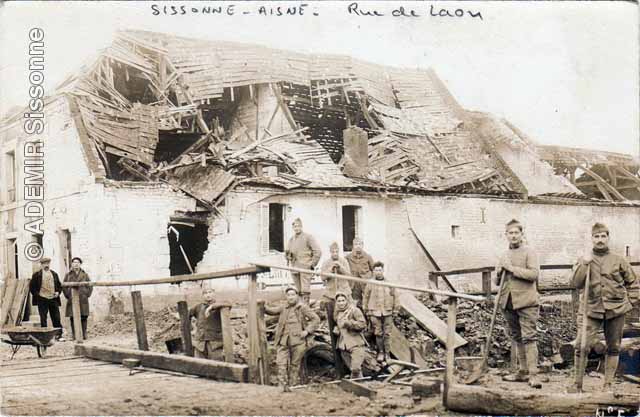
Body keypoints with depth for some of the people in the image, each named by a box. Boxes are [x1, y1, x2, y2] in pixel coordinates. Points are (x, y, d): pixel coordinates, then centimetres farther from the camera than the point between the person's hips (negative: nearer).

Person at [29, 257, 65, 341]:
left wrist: (58, 292, 2)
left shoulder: (54, 274, 12)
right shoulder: (36, 275, 1)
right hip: (42, 300, -3)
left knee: (56, 318, 3)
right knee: (43, 319, 0)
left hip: (53, 299, 3)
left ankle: (59, 335, 9)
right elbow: (31, 287, 2)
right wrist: (37, 294, -7)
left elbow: (59, 285, 19)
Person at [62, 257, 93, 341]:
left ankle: (84, 334, 3)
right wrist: (68, 295, -1)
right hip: (72, 300, 0)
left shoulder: (84, 275, 12)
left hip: (83, 300, 1)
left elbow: (90, 286, 12)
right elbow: (64, 287, 8)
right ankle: (74, 335, 1)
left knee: (83, 318, -2)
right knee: (73, 318, -3)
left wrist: (87, 294, 1)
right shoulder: (68, 275, 10)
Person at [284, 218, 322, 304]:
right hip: (294, 268, 6)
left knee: (305, 291, -12)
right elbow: (287, 252, 28)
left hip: (305, 267, -6)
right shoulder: (291, 239, 16)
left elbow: (318, 252, -4)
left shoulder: (308, 237, -1)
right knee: (298, 292, 8)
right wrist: (287, 255, 4)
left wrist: (312, 264, -7)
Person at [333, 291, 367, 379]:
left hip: (355, 344, -6)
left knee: (355, 368, -19)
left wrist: (349, 323, -18)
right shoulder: (337, 313, 15)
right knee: (352, 369, 7)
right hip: (343, 345, 6)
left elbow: (363, 324, -12)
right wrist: (336, 329, 10)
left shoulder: (354, 310, -5)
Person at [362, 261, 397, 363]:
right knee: (378, 333, 3)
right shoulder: (370, 284, 1)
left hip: (387, 313, 1)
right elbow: (365, 298, 6)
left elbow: (395, 297, 8)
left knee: (387, 334, 2)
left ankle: (387, 353, 12)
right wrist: (367, 311, 5)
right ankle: (380, 352, 16)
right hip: (375, 313, 0)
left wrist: (395, 310, 6)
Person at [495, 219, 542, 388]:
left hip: (526, 301, -7)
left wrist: (512, 268, -16)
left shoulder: (529, 252, -2)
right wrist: (499, 273, 0)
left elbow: (534, 273, -16)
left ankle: (533, 374, -11)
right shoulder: (504, 255, 17)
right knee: (517, 338, 13)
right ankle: (523, 371, 20)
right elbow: (498, 281, 23)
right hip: (508, 302, 7)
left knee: (529, 337, -10)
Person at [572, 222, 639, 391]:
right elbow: (576, 284, -6)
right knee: (581, 346, -10)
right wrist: (584, 264, -15)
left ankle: (608, 385, 17)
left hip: (616, 310, 1)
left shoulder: (618, 260, 4)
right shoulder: (584, 260, 5)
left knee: (613, 348, 7)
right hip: (593, 309, -1)